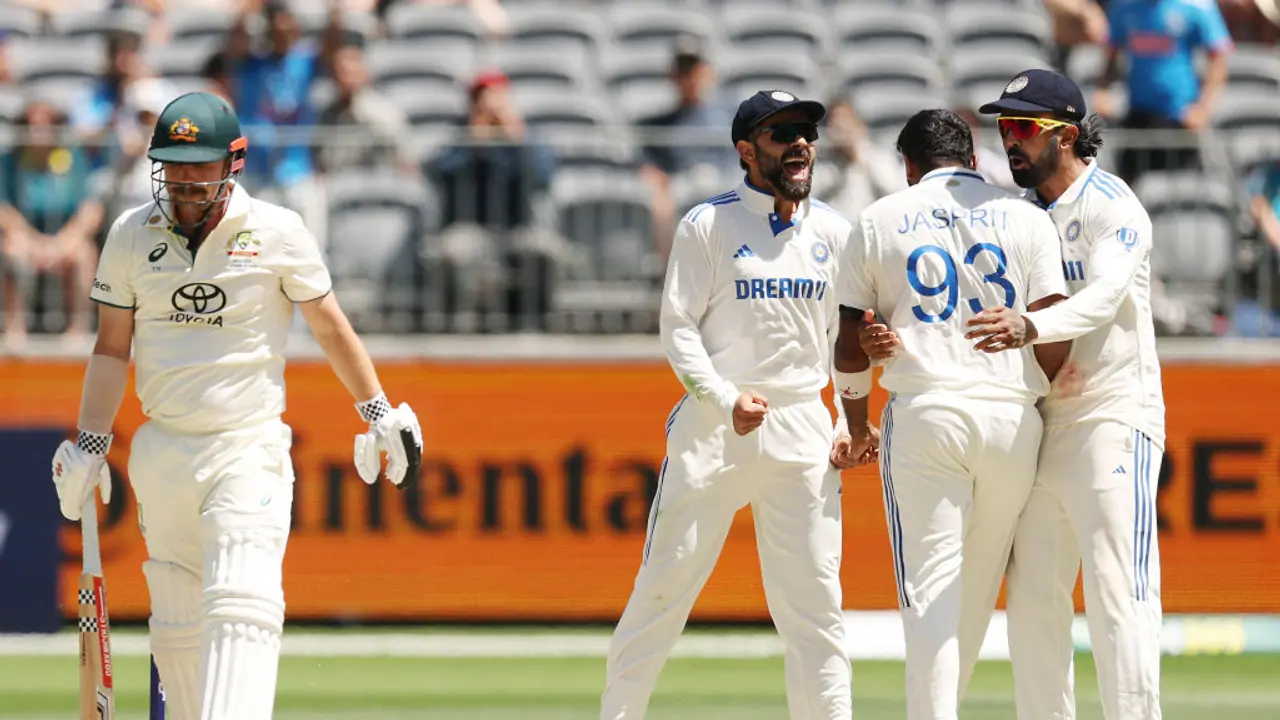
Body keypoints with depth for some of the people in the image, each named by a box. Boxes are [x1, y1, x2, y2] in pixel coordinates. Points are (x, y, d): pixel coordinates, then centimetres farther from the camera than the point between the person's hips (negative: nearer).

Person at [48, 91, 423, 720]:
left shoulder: (275, 232, -2)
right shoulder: (132, 236, 5)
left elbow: (329, 325, 8)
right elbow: (112, 348, 11)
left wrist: (378, 413, 7)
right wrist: (89, 445, 6)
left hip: (249, 450, -4)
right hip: (161, 451, 4)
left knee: (241, 606, -18)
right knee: (176, 623, 7)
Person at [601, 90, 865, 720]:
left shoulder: (832, 232, 11)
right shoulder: (708, 226, 0)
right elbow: (678, 328, -3)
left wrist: (851, 423, 4)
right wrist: (726, 399, -15)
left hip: (803, 429, 3)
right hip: (713, 427, -3)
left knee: (815, 598, -1)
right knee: (665, 583, -2)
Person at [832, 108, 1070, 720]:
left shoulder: (880, 221, 9)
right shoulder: (1025, 218, 9)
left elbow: (852, 344, 8)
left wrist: (856, 424, 22)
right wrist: (1043, 400, 14)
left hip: (922, 414, -1)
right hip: (1012, 415, 1)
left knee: (930, 592, -5)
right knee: (977, 591, 13)